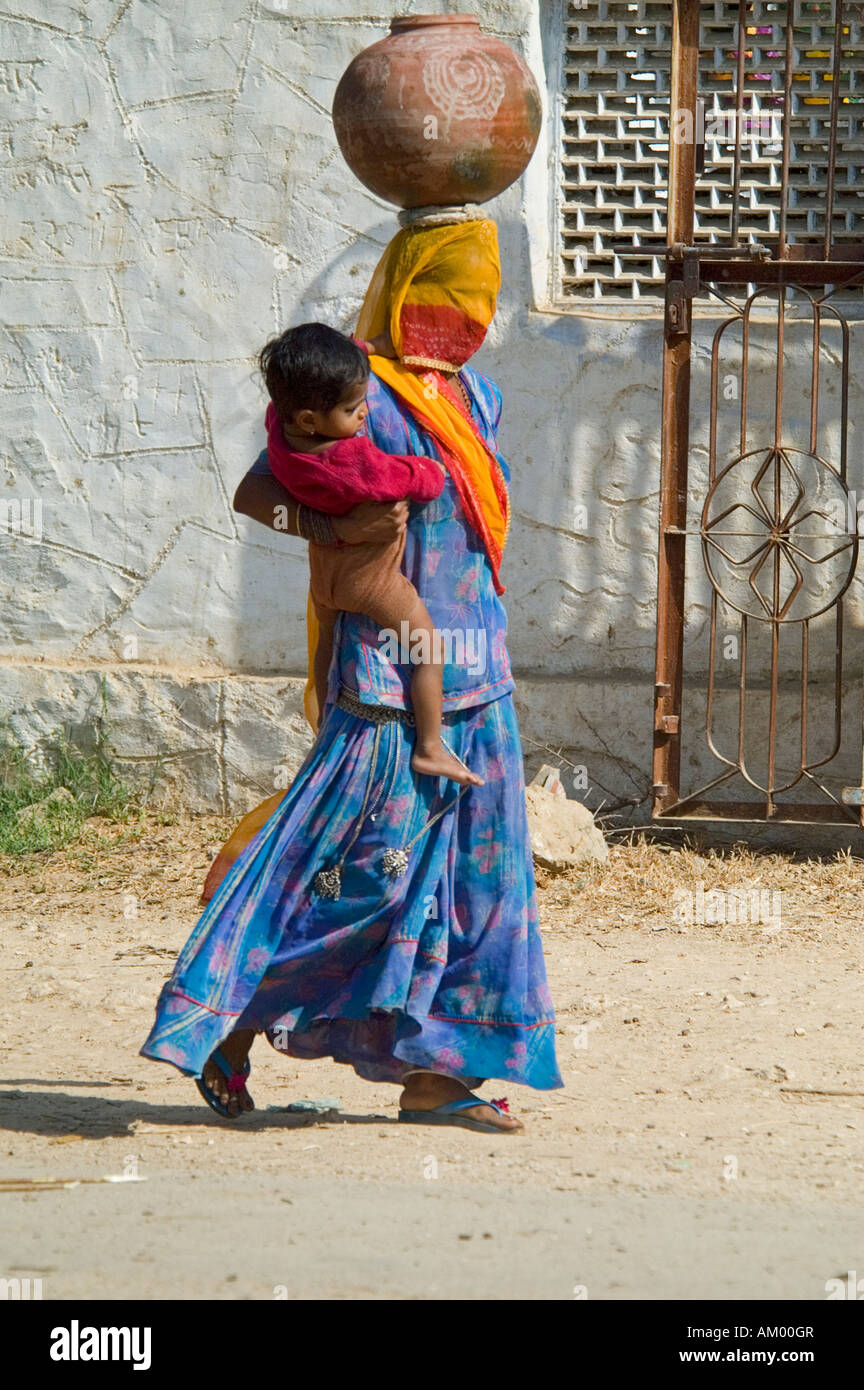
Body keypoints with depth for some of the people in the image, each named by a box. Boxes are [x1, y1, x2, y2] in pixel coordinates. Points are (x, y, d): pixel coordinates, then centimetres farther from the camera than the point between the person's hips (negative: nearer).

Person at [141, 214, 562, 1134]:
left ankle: (434, 1071, 9)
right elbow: (253, 493, -12)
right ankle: (230, 1016, 7)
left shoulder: (477, 397, 13)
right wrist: (330, 528, -26)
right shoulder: (362, 394, -10)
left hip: (476, 679, 8)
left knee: (474, 867, 4)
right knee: (366, 866, -8)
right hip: (389, 680, -8)